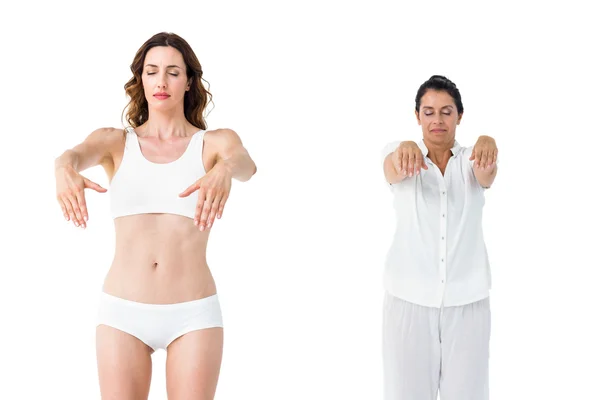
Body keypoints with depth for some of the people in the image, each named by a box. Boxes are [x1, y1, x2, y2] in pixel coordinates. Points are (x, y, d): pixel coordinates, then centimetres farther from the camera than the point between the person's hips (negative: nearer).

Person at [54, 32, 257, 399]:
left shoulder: (217, 142, 2)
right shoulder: (114, 142, 5)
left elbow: (247, 165, -21)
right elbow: (77, 154, -18)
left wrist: (224, 170, -47)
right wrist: (65, 170, -44)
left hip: (193, 315, -1)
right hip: (123, 313, 1)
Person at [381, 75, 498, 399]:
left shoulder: (470, 160, 4)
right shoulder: (398, 154, 2)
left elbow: (486, 175, -20)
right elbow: (392, 170, -23)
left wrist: (488, 144, -44)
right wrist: (403, 151, -48)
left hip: (467, 300, 1)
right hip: (410, 297, -1)